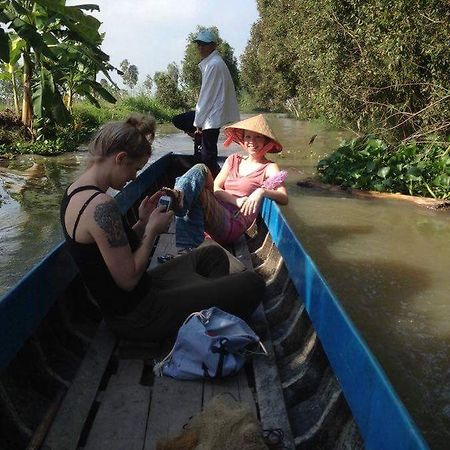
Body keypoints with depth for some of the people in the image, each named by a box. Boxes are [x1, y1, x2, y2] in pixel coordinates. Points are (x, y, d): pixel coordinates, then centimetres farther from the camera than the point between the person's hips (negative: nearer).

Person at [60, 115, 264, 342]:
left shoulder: (74, 192, 5)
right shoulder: (102, 206, -28)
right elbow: (128, 279, -24)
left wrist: (142, 223, 0)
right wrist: (152, 230, -13)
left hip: (118, 304, 11)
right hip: (135, 318, -10)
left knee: (213, 254, 22)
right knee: (251, 285, -11)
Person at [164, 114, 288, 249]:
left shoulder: (269, 168, 11)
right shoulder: (233, 160, 23)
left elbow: (284, 198, -4)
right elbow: (215, 188, 10)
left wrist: (262, 191, -23)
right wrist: (237, 201, -8)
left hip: (231, 225, -4)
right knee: (200, 169, -18)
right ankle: (179, 198, -42)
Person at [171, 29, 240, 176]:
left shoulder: (213, 64, -16)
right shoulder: (208, 62, 14)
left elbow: (207, 96, -17)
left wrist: (198, 122, -12)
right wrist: (198, 121, 15)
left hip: (213, 115, -10)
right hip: (210, 112, 10)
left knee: (208, 157, -6)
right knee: (178, 121, 15)